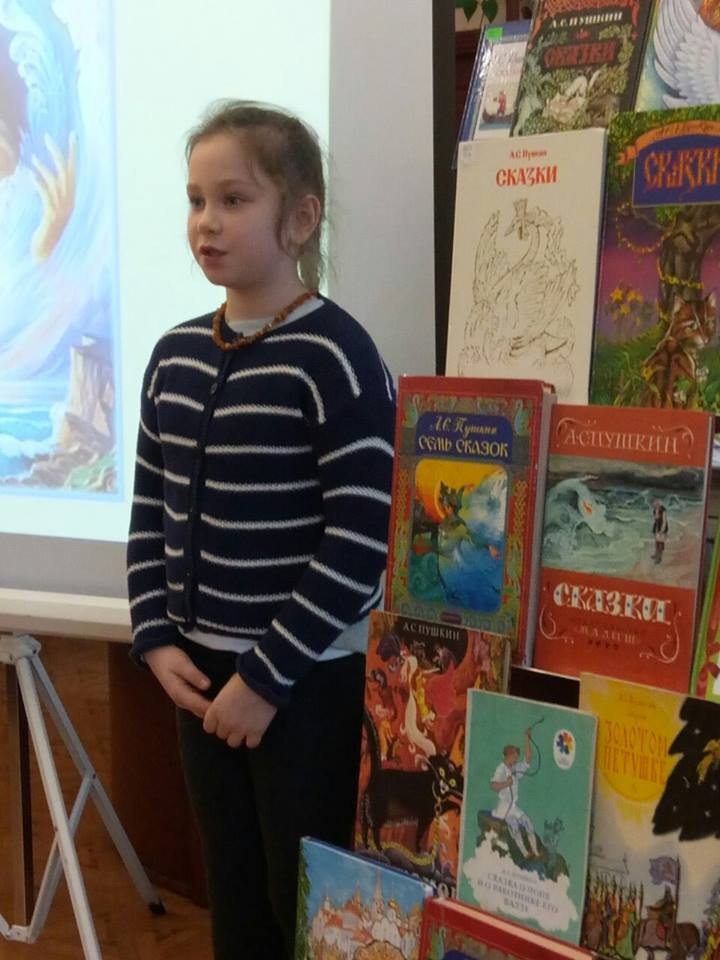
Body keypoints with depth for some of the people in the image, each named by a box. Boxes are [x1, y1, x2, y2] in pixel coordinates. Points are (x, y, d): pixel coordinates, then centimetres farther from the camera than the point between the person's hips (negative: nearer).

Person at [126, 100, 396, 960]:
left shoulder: (335, 357, -15)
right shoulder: (175, 355, 6)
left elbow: (363, 539, -18)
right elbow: (152, 510, 11)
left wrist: (267, 675, -16)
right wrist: (156, 639, 0)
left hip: (312, 683, -6)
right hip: (203, 677, 6)